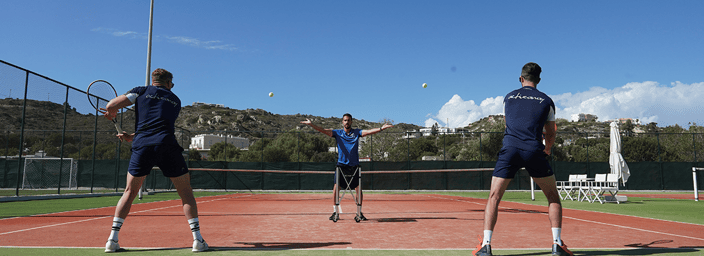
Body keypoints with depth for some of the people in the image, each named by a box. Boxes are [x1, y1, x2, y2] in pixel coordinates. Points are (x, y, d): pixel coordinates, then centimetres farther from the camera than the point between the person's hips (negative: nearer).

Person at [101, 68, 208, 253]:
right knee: (186, 192, 9)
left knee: (129, 192, 16)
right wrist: (132, 136, 31)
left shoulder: (142, 91, 17)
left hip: (142, 146, 0)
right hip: (167, 146, 0)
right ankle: (197, 239, 3)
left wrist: (111, 113, 30)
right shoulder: (175, 101, 23)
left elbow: (111, 106, 7)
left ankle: (113, 239, 10)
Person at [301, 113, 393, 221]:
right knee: (336, 188, -7)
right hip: (341, 165, 0)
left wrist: (381, 128, -22)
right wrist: (311, 124, -17)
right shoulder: (337, 133, 5)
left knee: (358, 189, -2)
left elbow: (368, 131, -6)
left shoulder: (357, 132, 6)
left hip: (354, 165, 0)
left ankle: (359, 213, 11)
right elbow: (323, 130, -4)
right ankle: (335, 212, 5)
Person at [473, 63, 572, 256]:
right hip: (534, 151, 0)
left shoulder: (508, 97, 19)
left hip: (509, 148, 1)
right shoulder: (546, 101, 15)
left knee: (494, 197, 7)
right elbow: (551, 134, 21)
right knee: (553, 197, 17)